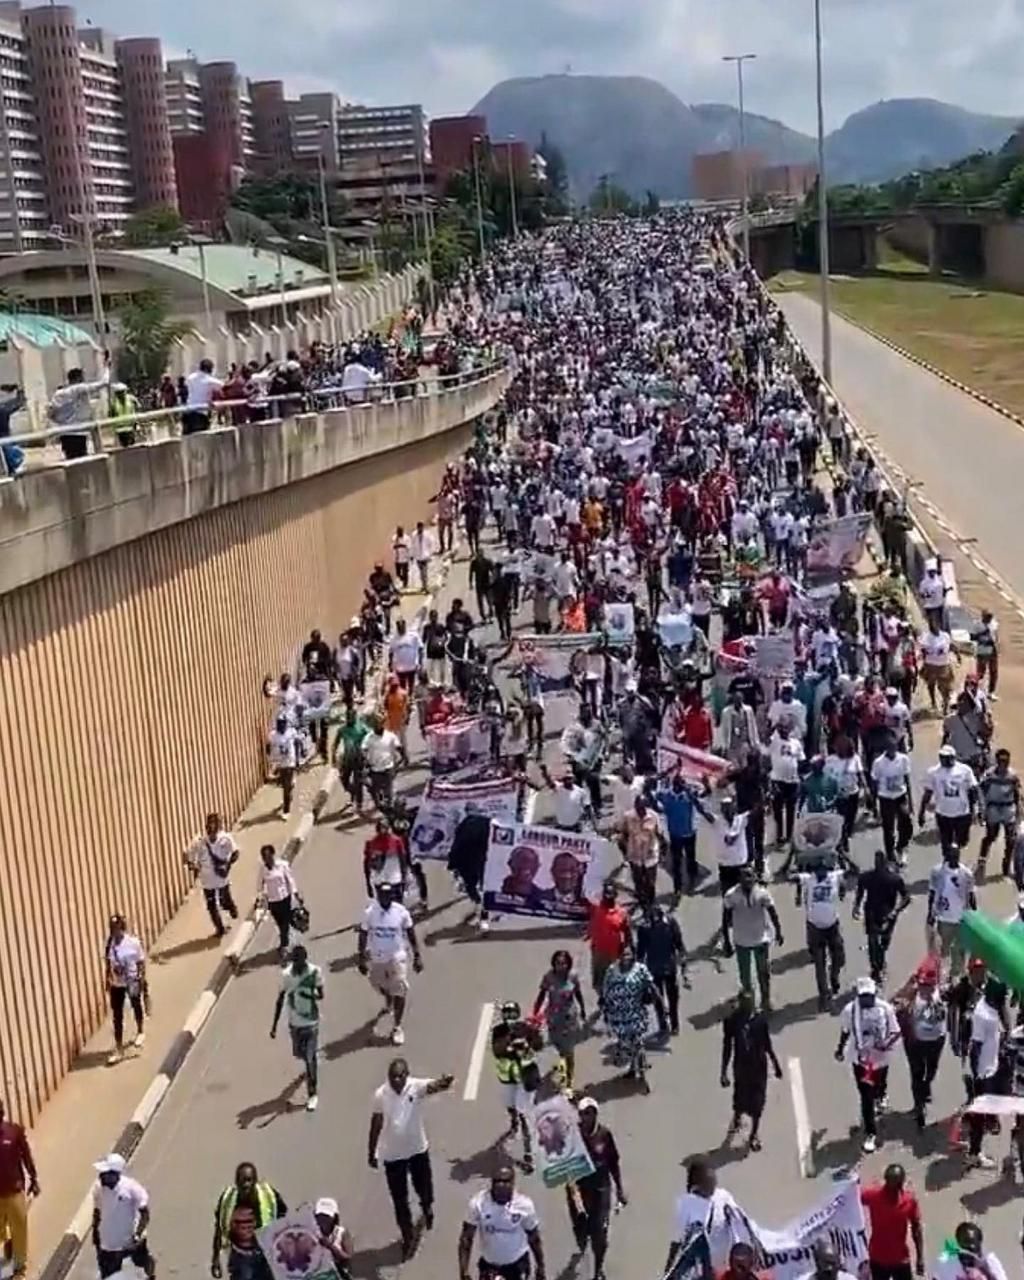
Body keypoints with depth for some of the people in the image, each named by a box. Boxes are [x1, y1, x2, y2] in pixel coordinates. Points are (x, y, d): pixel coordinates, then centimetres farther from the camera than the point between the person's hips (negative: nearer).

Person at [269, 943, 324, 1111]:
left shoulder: (315, 971, -16)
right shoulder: (286, 974, -12)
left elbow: (321, 995, -7)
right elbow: (280, 1000, -4)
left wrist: (311, 995, -30)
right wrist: (274, 1025, -4)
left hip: (311, 1022, -3)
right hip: (294, 1022, 3)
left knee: (310, 1057, -4)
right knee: (300, 1055, 18)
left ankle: (312, 1094, 7)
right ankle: (309, 1071, 53)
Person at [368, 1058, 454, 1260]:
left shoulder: (416, 1086, -21)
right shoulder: (380, 1095, -16)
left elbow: (433, 1086, -44)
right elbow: (376, 1125, -2)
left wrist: (442, 1084, -69)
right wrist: (371, 1153, 6)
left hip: (418, 1150, 0)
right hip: (392, 1154, 0)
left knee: (424, 1188, 21)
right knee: (399, 1199, 9)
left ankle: (427, 1207, 57)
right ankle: (408, 1237, 29)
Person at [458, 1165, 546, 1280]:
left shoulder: (524, 1204, -21)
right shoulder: (478, 1203, -22)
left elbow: (534, 1239, -5)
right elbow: (466, 1239, -14)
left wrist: (541, 1267, 4)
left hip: (517, 1263, -1)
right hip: (488, 1263, 1)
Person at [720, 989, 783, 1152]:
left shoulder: (760, 1019, -10)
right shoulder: (731, 1020, -14)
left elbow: (767, 1044, 3)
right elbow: (727, 1047, -7)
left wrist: (776, 1064, 9)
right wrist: (724, 1072, -6)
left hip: (759, 1065, 1)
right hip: (741, 1065, -1)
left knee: (757, 1101, 8)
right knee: (740, 1099, 9)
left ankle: (754, 1134, 29)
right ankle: (737, 1119, 45)